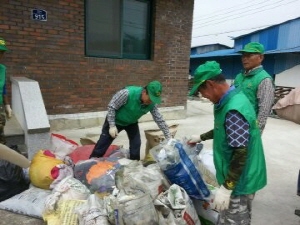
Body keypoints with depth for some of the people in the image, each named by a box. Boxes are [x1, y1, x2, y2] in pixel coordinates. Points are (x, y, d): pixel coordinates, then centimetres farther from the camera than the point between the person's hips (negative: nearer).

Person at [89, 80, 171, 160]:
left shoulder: (152, 104, -23)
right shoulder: (127, 93, -38)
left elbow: (159, 120, -13)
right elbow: (112, 106, -27)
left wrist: (168, 137, -13)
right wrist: (112, 126, -27)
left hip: (132, 123, 4)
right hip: (116, 120, -4)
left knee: (136, 144, 1)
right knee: (103, 144, 2)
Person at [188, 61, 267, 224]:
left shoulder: (234, 110, -29)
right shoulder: (231, 99, 3)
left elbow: (241, 154, -30)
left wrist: (226, 188, -25)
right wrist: (202, 137, 25)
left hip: (239, 181, -9)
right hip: (239, 177, 9)